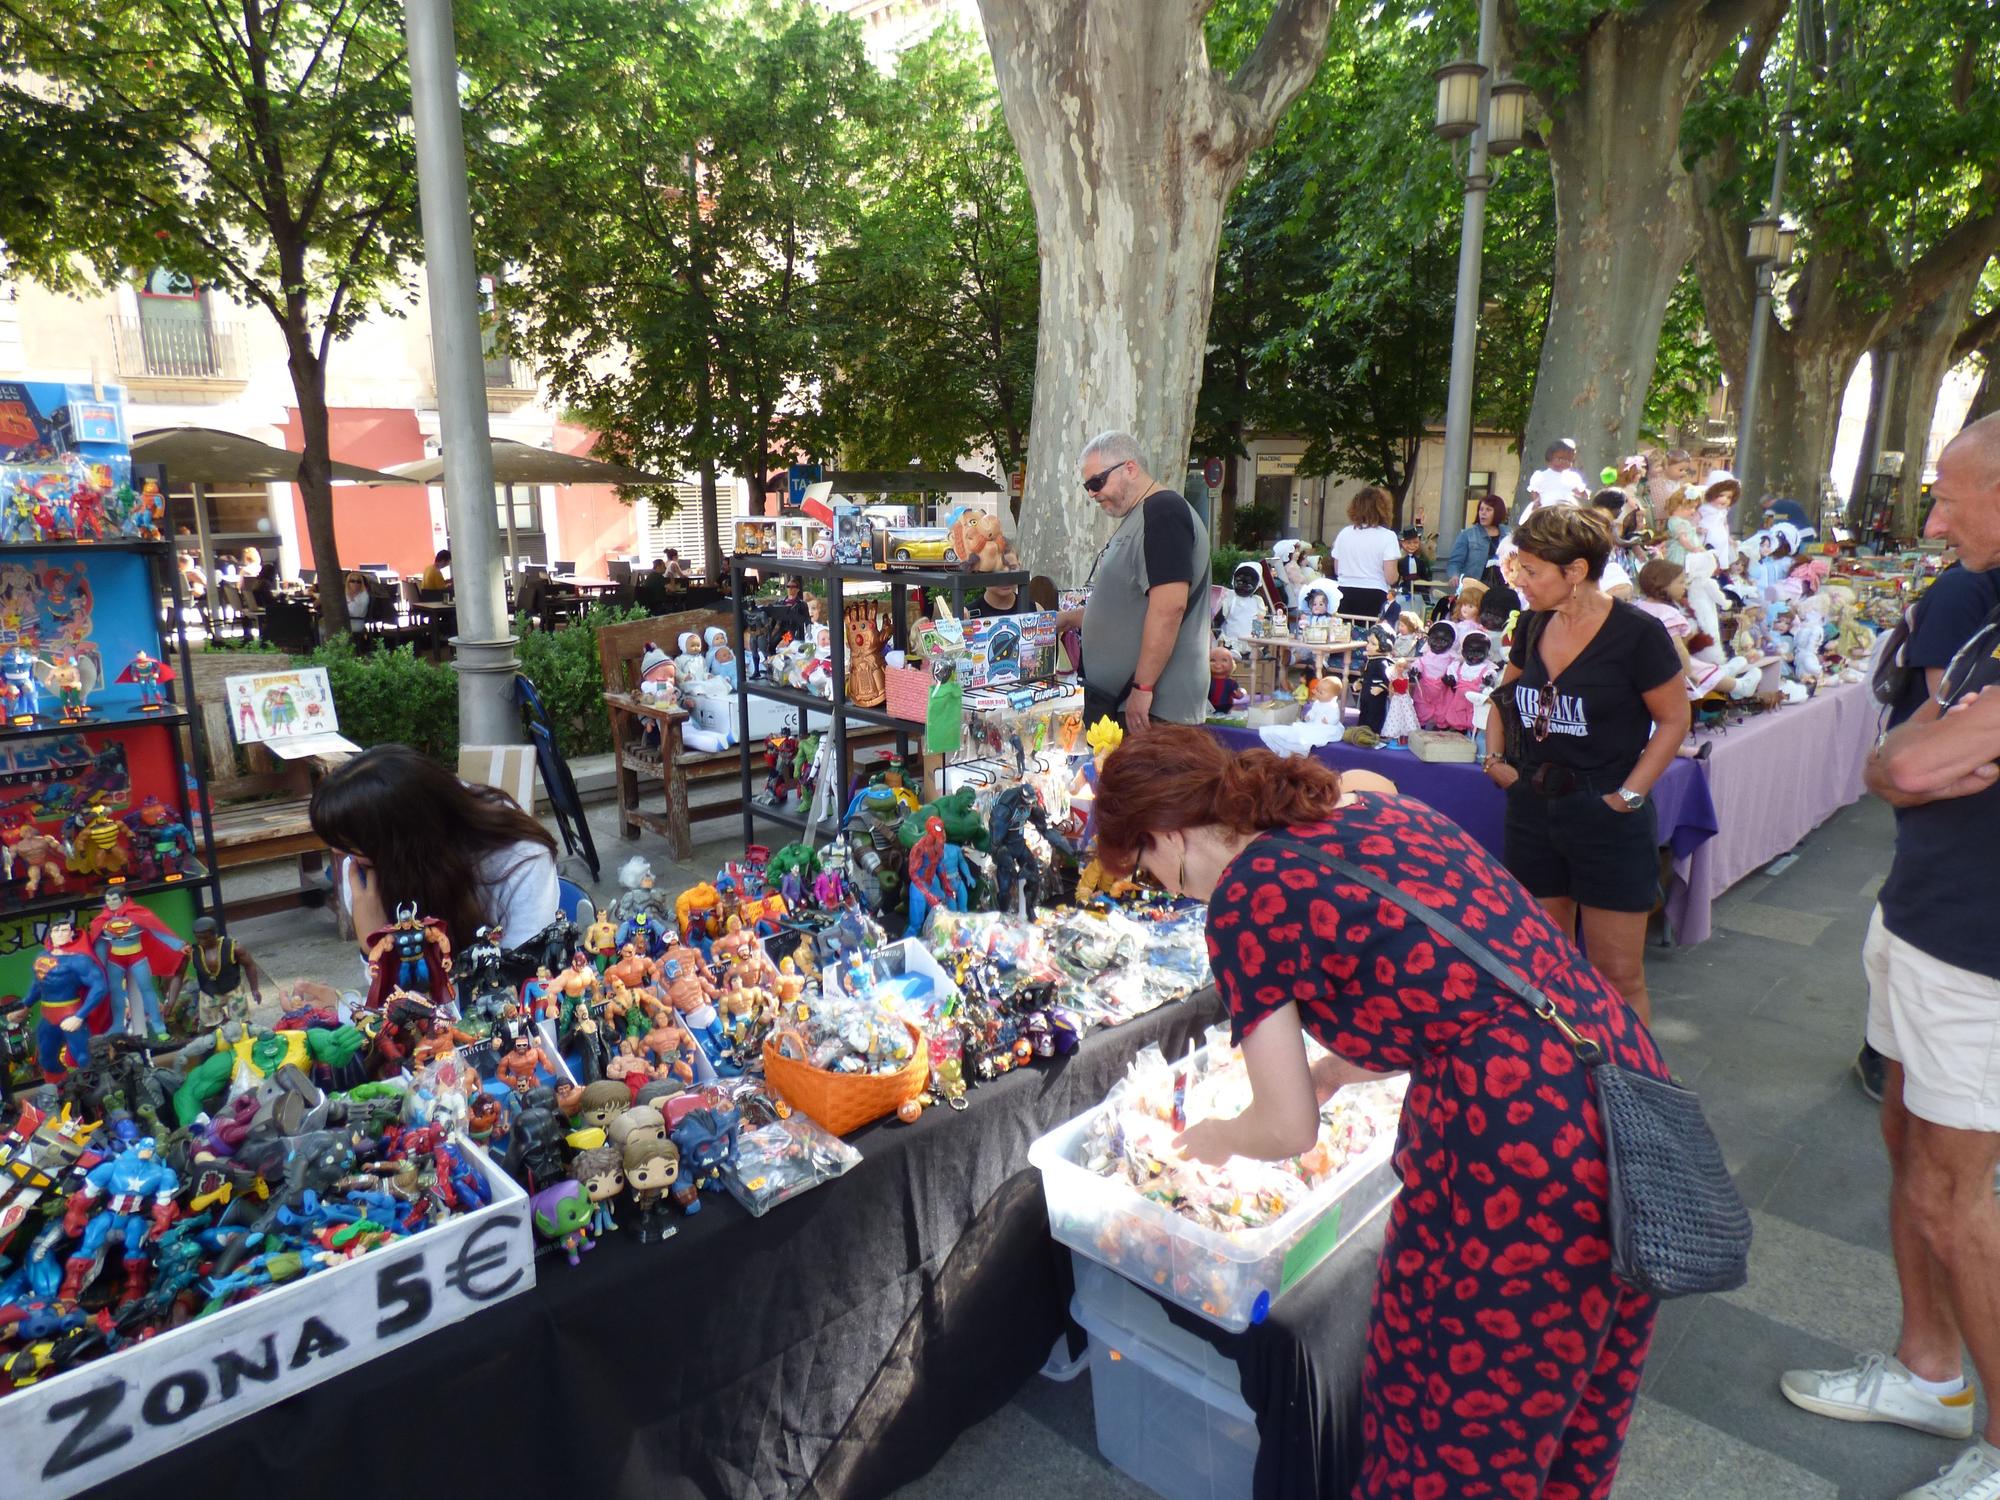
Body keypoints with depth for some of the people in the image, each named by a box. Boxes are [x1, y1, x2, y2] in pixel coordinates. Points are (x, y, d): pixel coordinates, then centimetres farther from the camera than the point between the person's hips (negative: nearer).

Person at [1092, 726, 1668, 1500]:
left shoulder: (1246, 896, -11)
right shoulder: (1373, 810, 11)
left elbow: (1288, 1131, -4)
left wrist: (1213, 1139, 17)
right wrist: (1331, 1071, 29)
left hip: (1522, 1143, -8)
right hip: (1627, 1074, 8)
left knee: (1460, 1393, 18)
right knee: (1585, 1388, 30)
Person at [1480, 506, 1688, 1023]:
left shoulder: (1636, 632, -13)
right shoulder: (1533, 624, 4)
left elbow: (1673, 720, -5)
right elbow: (1505, 692, 21)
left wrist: (1628, 794, -12)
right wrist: (1495, 756, 7)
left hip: (1607, 820, -5)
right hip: (1533, 810, 6)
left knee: (1618, 978, 2)